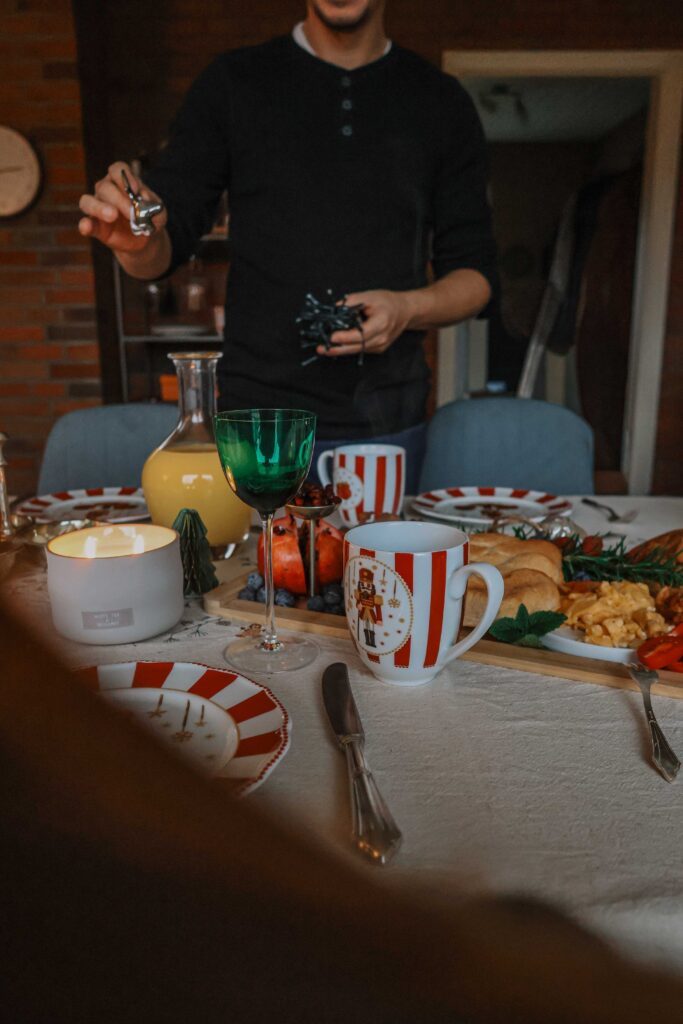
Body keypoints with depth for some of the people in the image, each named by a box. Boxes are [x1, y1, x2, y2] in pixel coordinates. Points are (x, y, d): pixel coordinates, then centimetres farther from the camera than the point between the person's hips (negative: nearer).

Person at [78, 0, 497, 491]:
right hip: (258, 414, 0)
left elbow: (475, 274, 7)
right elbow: (168, 243, 2)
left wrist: (408, 308, -13)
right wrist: (138, 242, -21)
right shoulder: (232, 83, 6)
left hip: (387, 426, 1)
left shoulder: (442, 101, 8)